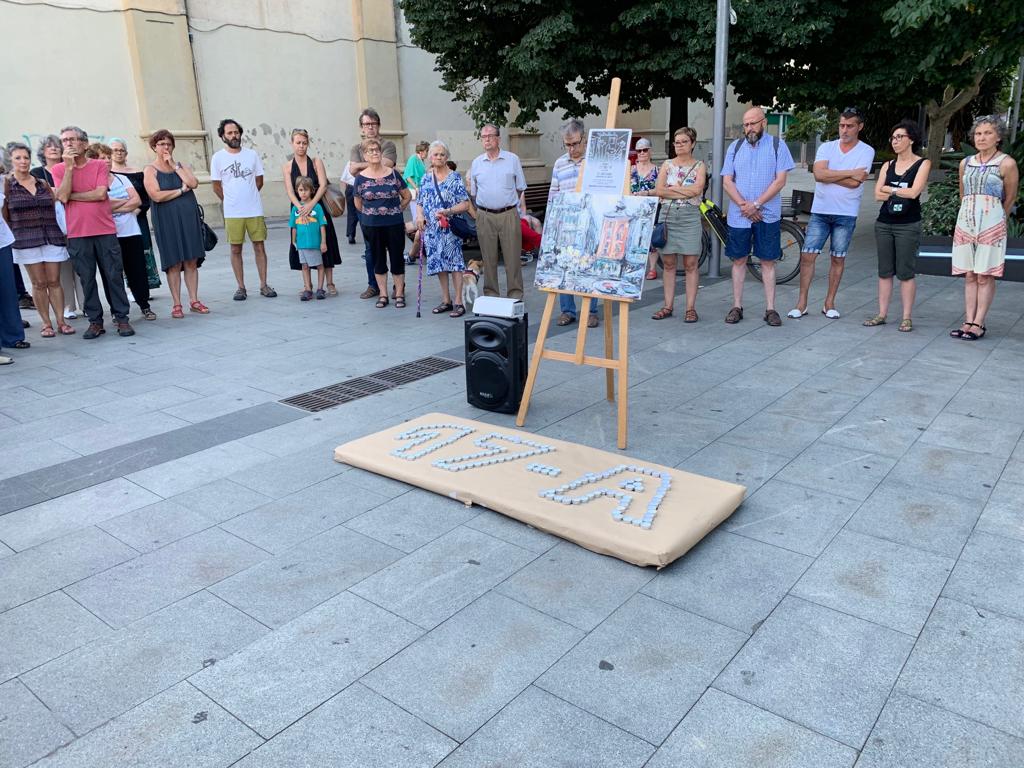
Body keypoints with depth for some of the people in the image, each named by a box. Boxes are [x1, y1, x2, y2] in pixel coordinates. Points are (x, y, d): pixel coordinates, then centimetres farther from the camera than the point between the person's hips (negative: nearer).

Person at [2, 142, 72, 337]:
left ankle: (60, 321, 6)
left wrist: (63, 233, 6)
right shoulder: (6, 184, 3)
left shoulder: (43, 184, 11)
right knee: (39, 283, 0)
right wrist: (16, 234, 1)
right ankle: (46, 324, 8)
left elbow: (56, 208, 15)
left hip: (52, 238, 2)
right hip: (26, 240, -2)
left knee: (54, 281, 0)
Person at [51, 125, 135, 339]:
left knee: (114, 276, 1)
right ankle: (95, 321, 11)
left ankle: (122, 318, 8)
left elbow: (101, 193, -9)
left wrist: (70, 195, -5)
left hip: (105, 231, -1)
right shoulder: (59, 169, 6)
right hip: (77, 234, 1)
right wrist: (69, 166, -10)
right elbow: (62, 196, -9)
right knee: (87, 279, 4)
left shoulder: (99, 165, 4)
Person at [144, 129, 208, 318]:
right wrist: (181, 190, -6)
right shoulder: (150, 170, 2)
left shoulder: (181, 166, 14)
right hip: (167, 220, -3)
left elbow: (193, 183, -5)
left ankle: (194, 301, 9)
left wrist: (174, 165, -5)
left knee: (192, 261, 2)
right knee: (174, 263, -2)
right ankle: (176, 304, 5)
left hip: (188, 217, 3)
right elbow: (156, 196, -12)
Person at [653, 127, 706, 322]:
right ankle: (668, 306, 11)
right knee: (668, 264, 5)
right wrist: (686, 191, -8)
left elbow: (697, 189, -12)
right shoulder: (667, 164, 11)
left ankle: (691, 308, 3)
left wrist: (673, 187, -6)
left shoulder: (699, 166, 6)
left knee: (690, 264, -2)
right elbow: (659, 191, -3)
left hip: (690, 217, -2)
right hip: (668, 216, 2)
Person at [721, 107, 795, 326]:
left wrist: (755, 205, -14)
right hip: (738, 215, 2)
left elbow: (780, 180, -6)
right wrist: (744, 206, -10)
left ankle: (770, 309, 7)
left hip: (768, 215, -2)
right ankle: (737, 306, 13)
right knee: (739, 260, 6)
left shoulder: (777, 146, 1)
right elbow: (727, 181, 2)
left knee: (768, 262, 2)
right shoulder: (735, 147, 8)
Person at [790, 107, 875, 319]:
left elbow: (855, 182, -15)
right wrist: (849, 172, -14)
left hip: (846, 214, -1)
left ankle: (829, 303, 17)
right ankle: (801, 303, 4)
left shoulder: (866, 151, -1)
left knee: (838, 259, 7)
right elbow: (818, 174, -13)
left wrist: (828, 175, -10)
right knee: (807, 255, -4)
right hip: (820, 211, 1)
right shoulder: (826, 147, 5)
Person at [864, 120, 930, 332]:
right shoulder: (888, 165, 12)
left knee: (905, 272, -3)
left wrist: (890, 189, -1)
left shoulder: (922, 164, 1)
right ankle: (882, 314, 11)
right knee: (884, 271, 6)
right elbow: (878, 195, 2)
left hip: (908, 225, -4)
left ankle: (907, 317, 2)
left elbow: (914, 192, -12)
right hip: (884, 224, 4)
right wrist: (902, 192, -7)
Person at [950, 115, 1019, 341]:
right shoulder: (965, 163, 11)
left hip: (991, 225, -4)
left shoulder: (1007, 164, -2)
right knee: (969, 276, 4)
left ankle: (978, 324, -1)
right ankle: (968, 321, 6)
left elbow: (1010, 199, 6)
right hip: (965, 223, 4)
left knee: (985, 276, -3)